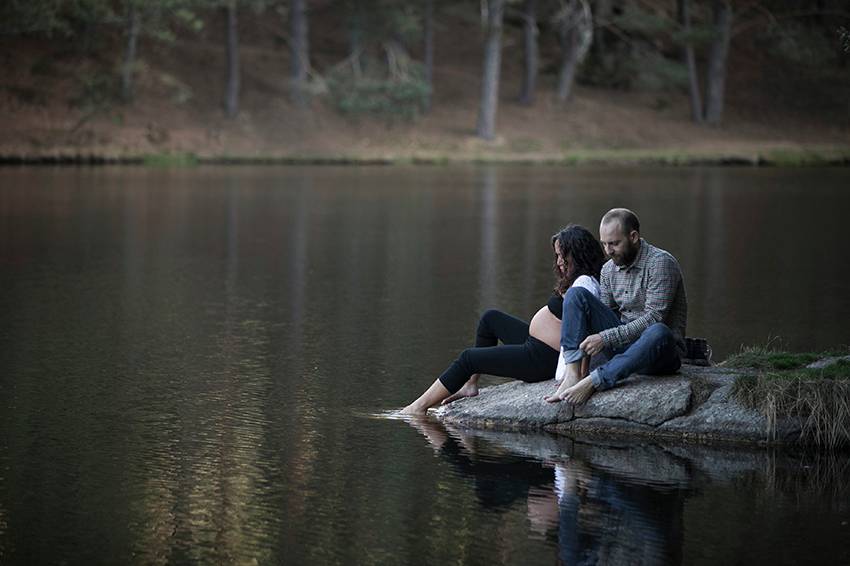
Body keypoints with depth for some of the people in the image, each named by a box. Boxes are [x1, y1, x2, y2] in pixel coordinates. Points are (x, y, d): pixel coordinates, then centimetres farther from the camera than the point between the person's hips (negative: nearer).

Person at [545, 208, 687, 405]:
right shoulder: (609, 269, 7)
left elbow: (653, 318, -22)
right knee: (577, 294, -8)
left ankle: (592, 382, -39)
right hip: (622, 343, 6)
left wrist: (606, 338, -26)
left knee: (658, 332, -42)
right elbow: (603, 315, 10)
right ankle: (573, 375, -23)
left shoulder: (661, 263, -15)